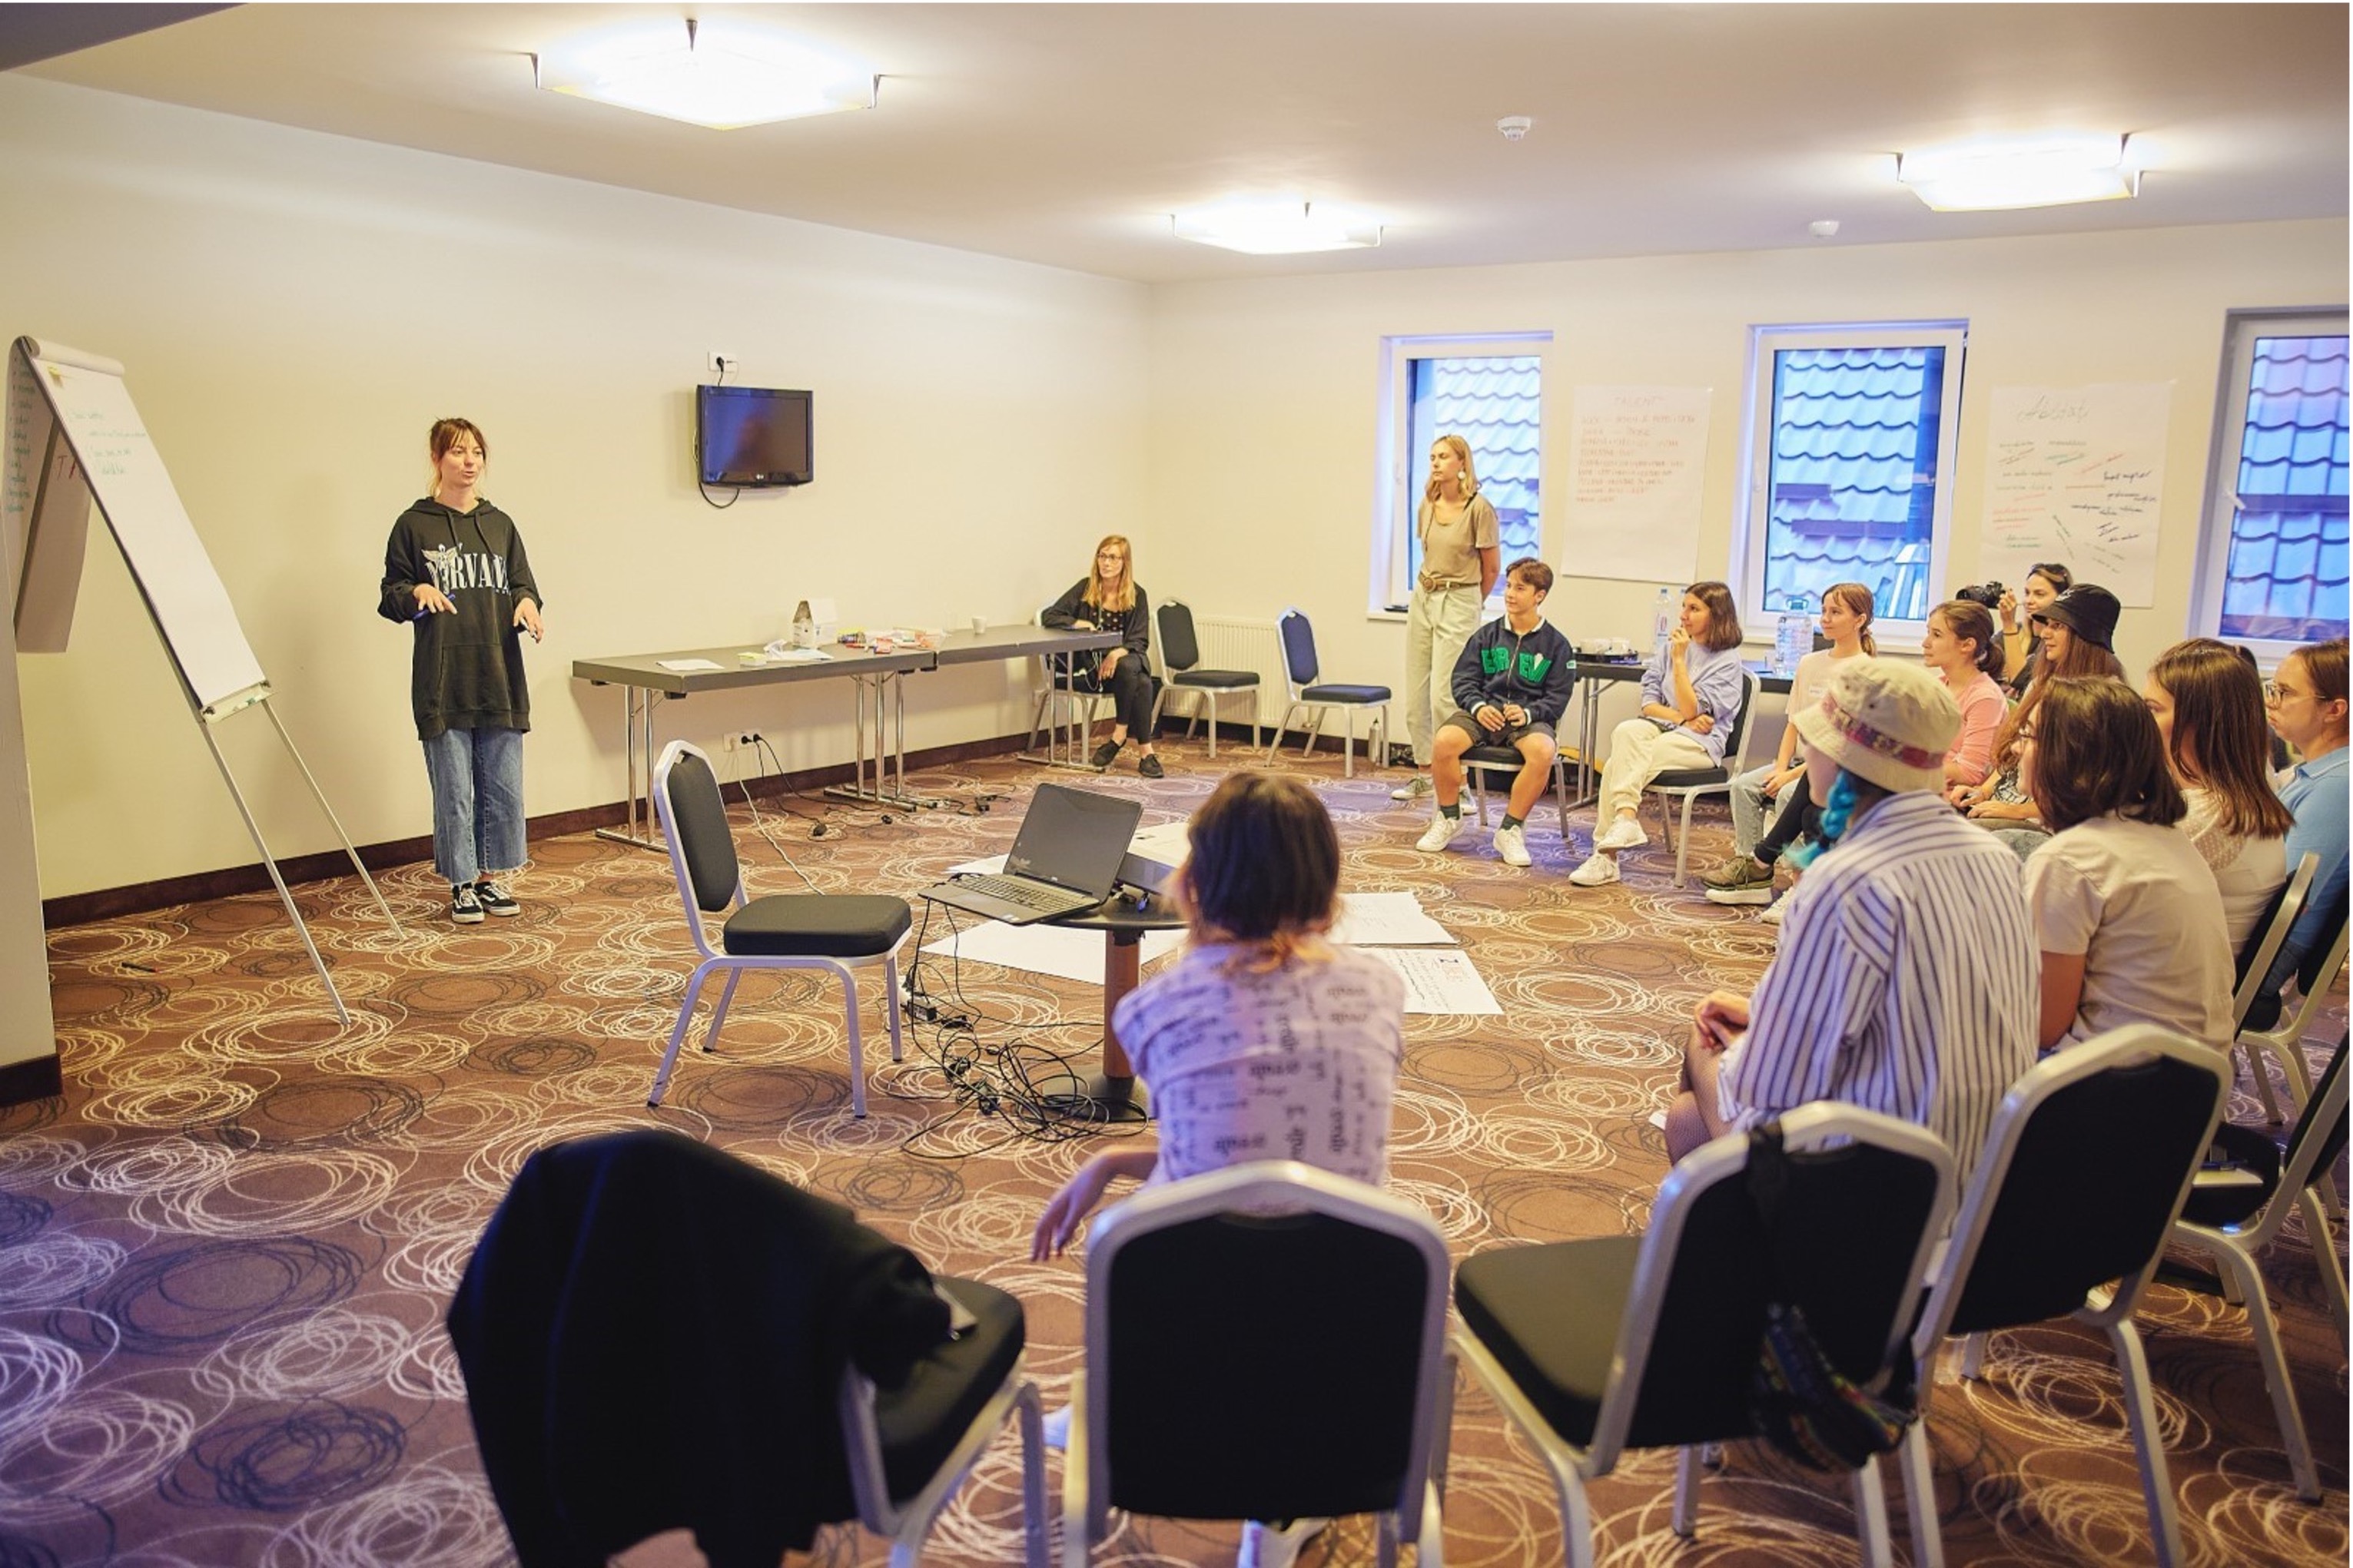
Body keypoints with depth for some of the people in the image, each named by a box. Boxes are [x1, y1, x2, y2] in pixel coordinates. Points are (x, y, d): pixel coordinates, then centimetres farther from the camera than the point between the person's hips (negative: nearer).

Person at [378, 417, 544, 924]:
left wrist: (527, 603, -8)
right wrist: (417, 592, -17)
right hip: (442, 683, -3)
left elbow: (523, 584, 15)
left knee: (504, 788, 7)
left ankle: (494, 876, 21)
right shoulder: (414, 526, 2)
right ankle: (462, 883, 14)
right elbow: (389, 598, 4)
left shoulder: (500, 525, 12)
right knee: (454, 791, 2)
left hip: (500, 679, 3)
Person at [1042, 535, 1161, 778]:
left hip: (1124, 659, 2)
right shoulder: (1085, 589, 1)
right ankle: (1145, 752, -27)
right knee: (1140, 682, -33)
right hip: (1090, 667, -2)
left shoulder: (1137, 596, 3)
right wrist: (1079, 624, -20)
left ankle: (1119, 736, -18)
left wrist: (1118, 654, -23)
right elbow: (1048, 617, -2)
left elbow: (1140, 641, -2)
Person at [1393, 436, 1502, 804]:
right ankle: (1423, 773, 20)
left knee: (1443, 695, -12)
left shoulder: (1479, 508, -11)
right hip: (1422, 597, 7)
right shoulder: (1428, 504, 7)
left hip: (1459, 603, -7)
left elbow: (1491, 569, -3)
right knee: (1415, 694, 8)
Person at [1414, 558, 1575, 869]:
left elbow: (1557, 697, 0)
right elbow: (1463, 679, 8)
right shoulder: (1487, 635, 12)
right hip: (1484, 711, 2)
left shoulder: (1556, 645, 6)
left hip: (1530, 717, -2)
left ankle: (1510, 830, -18)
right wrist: (1478, 706, -13)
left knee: (1543, 753, -37)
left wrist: (1528, 713, -19)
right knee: (1444, 742, -30)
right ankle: (1449, 819, -4)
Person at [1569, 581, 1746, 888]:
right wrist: (1681, 717, -7)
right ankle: (1625, 819, -38)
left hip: (1700, 743, -5)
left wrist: (1679, 660, -12)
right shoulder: (1671, 646, 16)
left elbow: (1693, 710, -12)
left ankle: (1605, 855, -32)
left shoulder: (1728, 661, -2)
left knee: (1619, 764, -29)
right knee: (1627, 731, -32)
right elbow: (1648, 702, 11)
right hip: (1661, 726, 5)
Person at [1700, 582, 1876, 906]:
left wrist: (1793, 774, -18)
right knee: (1744, 785, -15)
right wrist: (1781, 767, -6)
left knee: (1790, 794, -31)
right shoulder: (1810, 663, 11)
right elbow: (1795, 724, 11)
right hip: (1802, 760, 6)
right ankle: (1751, 870, -17)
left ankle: (1759, 865, -17)